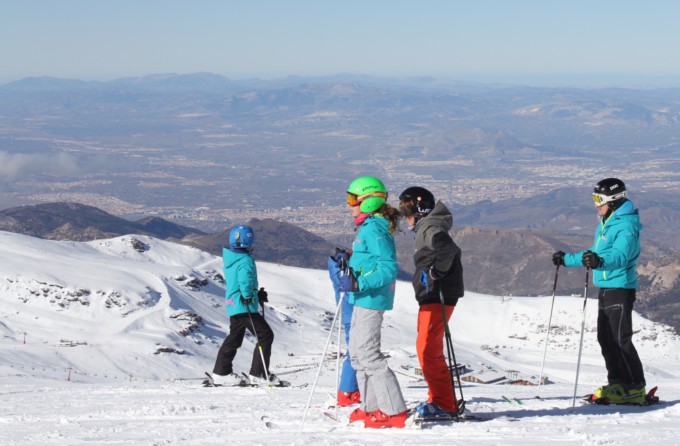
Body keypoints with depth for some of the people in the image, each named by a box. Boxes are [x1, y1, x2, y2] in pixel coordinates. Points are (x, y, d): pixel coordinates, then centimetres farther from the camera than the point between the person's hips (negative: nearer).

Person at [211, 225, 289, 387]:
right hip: (245, 306, -10)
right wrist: (248, 296, -21)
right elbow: (245, 279, -37)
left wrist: (257, 294, 23)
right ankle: (259, 374, -4)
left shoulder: (230, 259, 12)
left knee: (234, 338, 21)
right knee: (265, 336, -4)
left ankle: (221, 373, 26)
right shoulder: (245, 261, -18)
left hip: (233, 305, 10)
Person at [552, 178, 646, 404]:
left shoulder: (626, 225, -15)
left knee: (621, 340, -11)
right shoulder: (605, 225, 16)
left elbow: (620, 256, -32)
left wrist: (599, 261, -50)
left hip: (620, 287, -10)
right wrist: (567, 259, 36)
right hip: (605, 288, 10)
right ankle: (617, 384, 17)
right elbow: (594, 254, 30)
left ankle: (636, 388, -7)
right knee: (606, 338, 11)